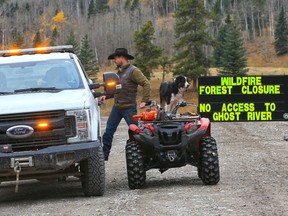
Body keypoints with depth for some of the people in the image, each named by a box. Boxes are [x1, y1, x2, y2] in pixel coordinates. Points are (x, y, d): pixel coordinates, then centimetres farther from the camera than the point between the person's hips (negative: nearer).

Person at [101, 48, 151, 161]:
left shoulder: (133, 71, -11)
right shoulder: (119, 71, 14)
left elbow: (146, 84, -16)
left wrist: (144, 101, -21)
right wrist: (106, 95, 8)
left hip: (129, 107, -8)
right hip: (116, 107, 8)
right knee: (108, 131, 6)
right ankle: (104, 154, 12)